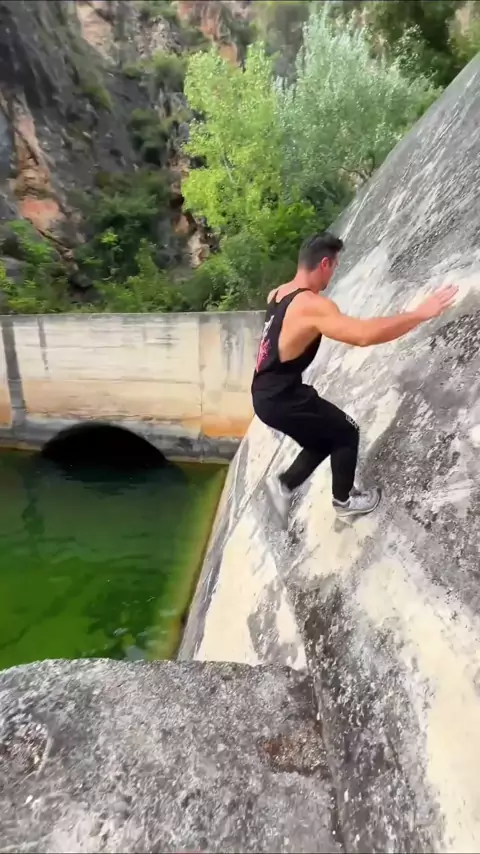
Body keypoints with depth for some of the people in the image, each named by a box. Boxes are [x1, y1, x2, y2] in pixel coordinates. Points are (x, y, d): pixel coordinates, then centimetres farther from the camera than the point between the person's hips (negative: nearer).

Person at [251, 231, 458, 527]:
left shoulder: (278, 294, 7)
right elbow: (364, 335, -35)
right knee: (346, 433, 12)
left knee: (324, 440, 24)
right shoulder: (312, 306, -22)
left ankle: (284, 483, 21)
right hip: (281, 399, -9)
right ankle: (344, 499, 29)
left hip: (266, 394, 9)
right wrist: (421, 313, -24)